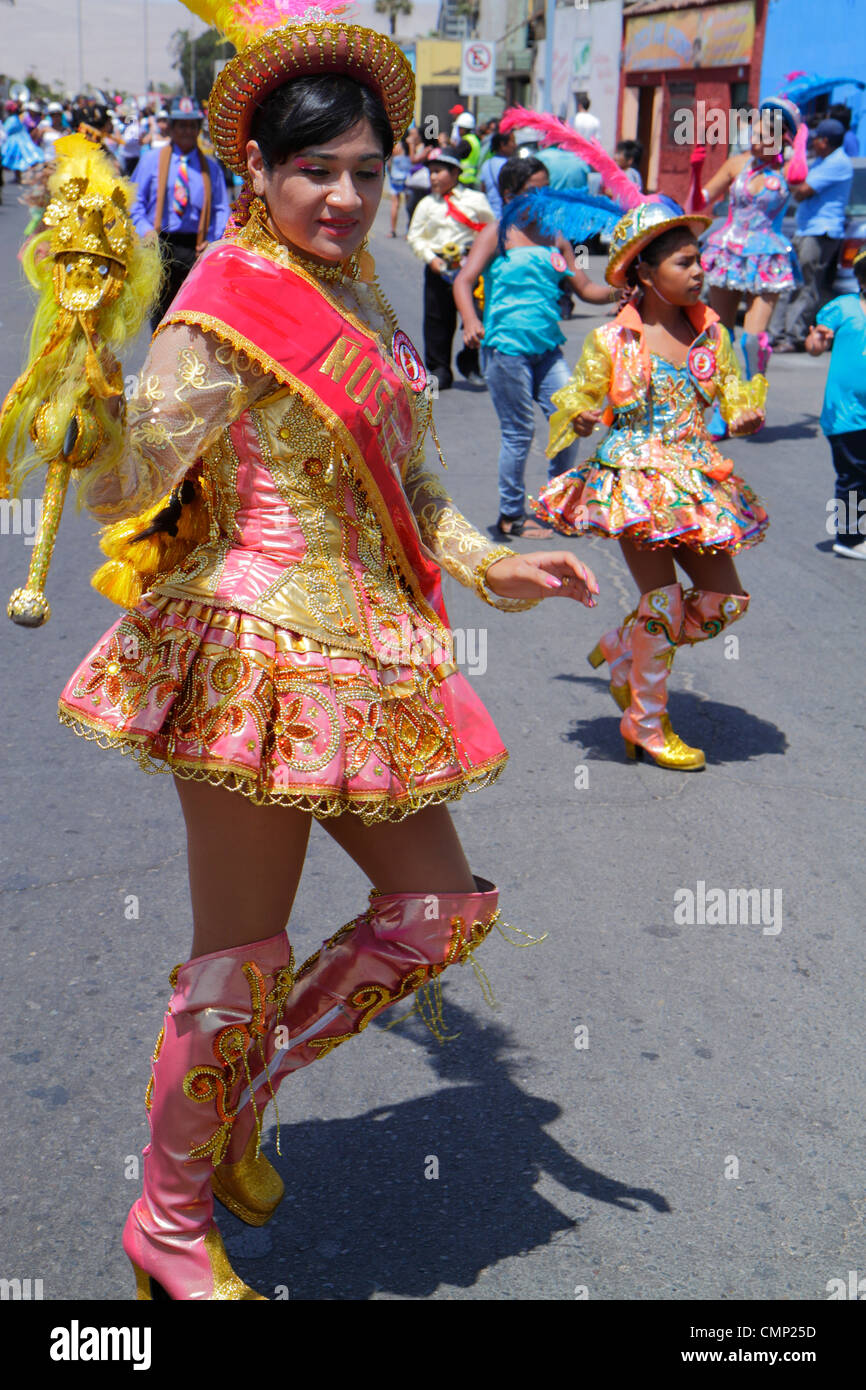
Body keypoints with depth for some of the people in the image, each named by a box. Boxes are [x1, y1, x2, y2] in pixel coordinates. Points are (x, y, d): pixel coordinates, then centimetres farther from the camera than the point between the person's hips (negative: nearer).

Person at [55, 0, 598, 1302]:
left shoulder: (356, 291, 14)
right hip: (261, 656, -8)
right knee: (240, 954, 2)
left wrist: (489, 562, 11)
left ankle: (240, 1087, 31)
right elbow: (128, 486, -18)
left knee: (442, 909, 12)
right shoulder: (228, 305, -12)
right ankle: (170, 1226, 25)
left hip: (368, 661, 9)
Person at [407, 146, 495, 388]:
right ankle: (439, 369, 12)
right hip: (438, 268, 2)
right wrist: (430, 258, -7)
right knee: (437, 319, 3)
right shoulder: (426, 204, 6)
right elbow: (415, 236, 8)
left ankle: (471, 365, 17)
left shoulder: (475, 200, 1)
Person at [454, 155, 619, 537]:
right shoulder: (496, 235, -1)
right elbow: (464, 281, -11)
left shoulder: (556, 240, 14)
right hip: (506, 348, -5)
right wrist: (470, 321, -29)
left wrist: (615, 293, -5)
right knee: (519, 433, 0)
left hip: (547, 348, 5)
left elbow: (584, 288, 16)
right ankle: (511, 515, 16)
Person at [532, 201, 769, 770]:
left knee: (726, 599, 3)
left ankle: (622, 649, 28)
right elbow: (581, 407, 2)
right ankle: (645, 721, 13)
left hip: (698, 481, 6)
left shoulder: (712, 332, 6)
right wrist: (582, 420, -21)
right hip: (636, 478, -5)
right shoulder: (613, 340, -6)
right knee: (664, 600, -8)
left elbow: (732, 397, 11)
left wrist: (745, 417, -11)